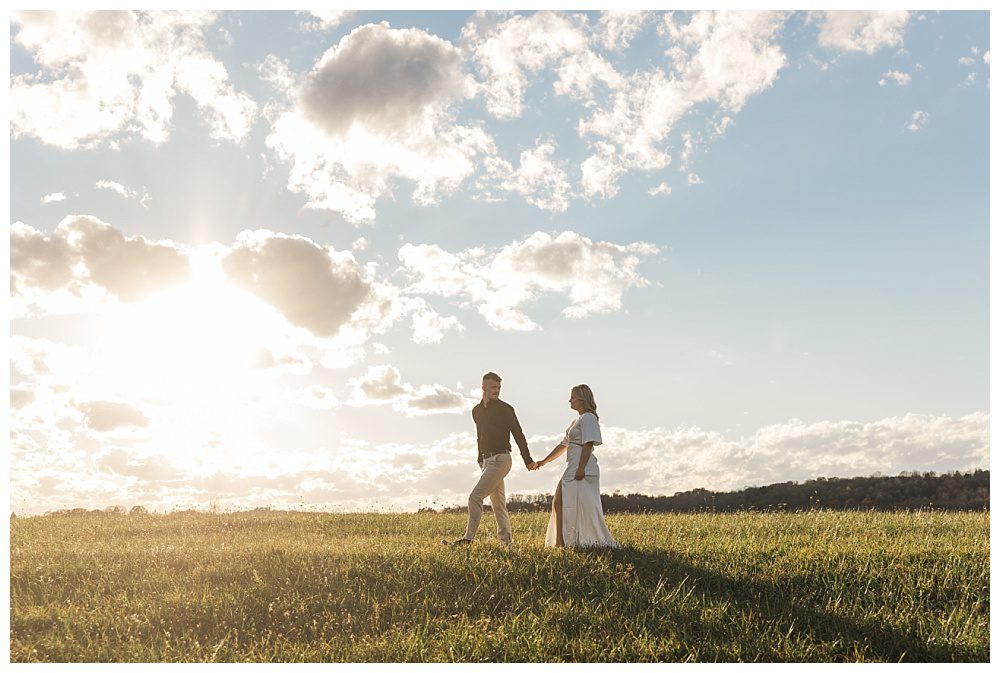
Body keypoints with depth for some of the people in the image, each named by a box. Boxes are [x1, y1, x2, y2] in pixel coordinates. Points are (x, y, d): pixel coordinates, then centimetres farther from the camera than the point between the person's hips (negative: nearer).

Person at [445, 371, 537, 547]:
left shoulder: (505, 409, -5)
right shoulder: (477, 410, 14)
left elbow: (518, 435, -3)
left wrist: (528, 460, -4)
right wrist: (480, 459, 22)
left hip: (500, 459, -7)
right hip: (487, 460, 7)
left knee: (475, 496, -16)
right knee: (498, 504, 9)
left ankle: (468, 539, -15)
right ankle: (506, 541, 14)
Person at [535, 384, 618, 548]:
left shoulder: (588, 418, -8)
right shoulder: (577, 420, 22)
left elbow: (588, 444, -18)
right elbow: (563, 445, 26)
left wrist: (581, 468, -25)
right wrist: (544, 461, 24)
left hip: (583, 469, -10)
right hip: (572, 469, 10)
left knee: (585, 507, -11)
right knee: (559, 503, 7)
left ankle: (601, 542, -5)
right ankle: (560, 542, 9)